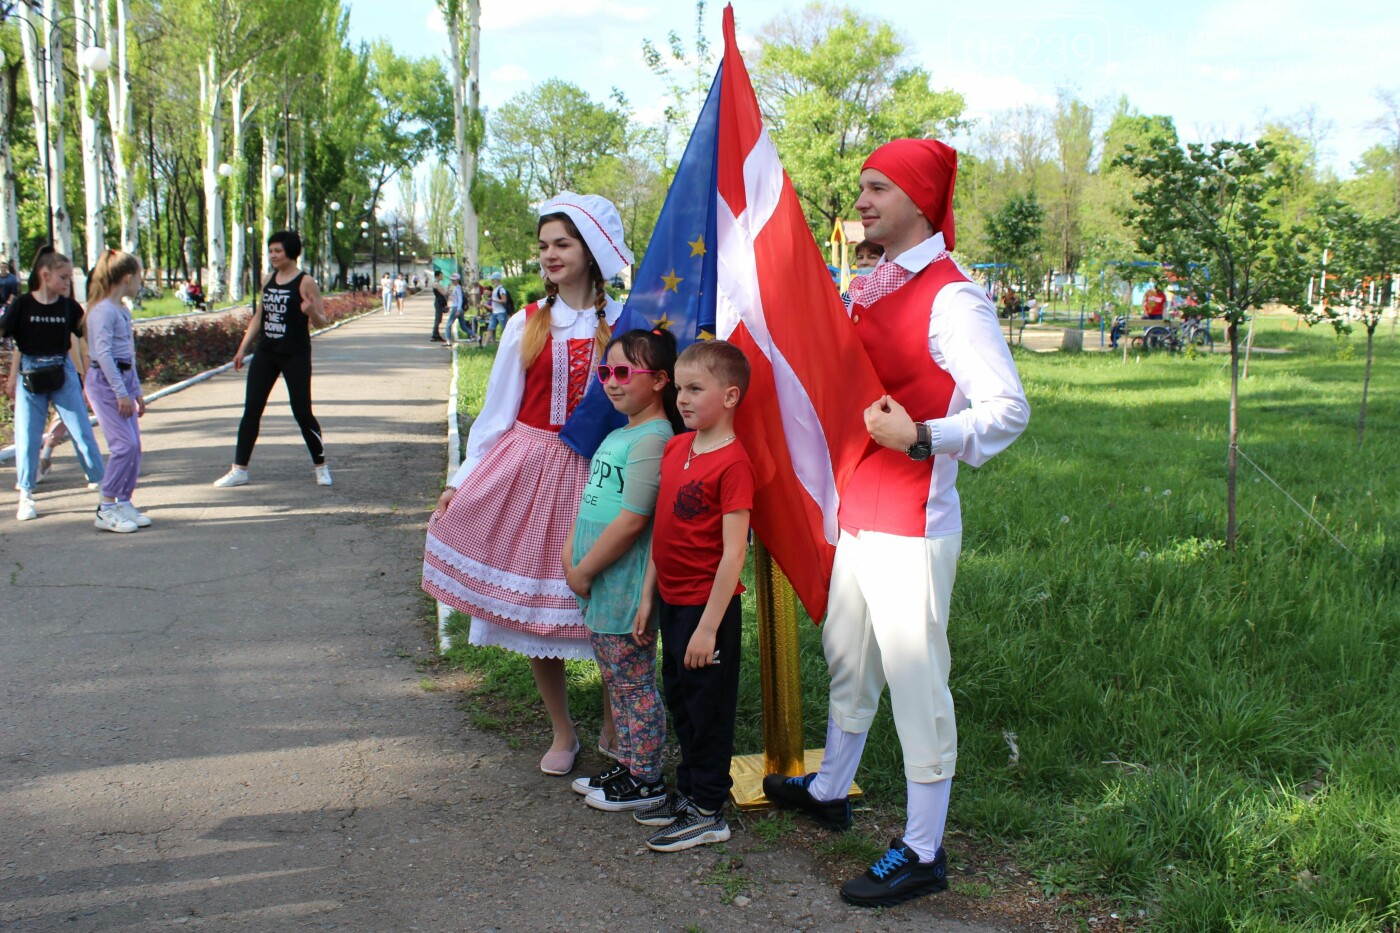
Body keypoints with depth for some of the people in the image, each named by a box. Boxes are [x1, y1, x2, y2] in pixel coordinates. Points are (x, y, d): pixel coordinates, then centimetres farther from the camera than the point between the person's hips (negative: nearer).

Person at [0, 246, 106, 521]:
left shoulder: (69, 307, -1)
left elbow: (82, 343, 8)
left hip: (63, 374, 1)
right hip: (29, 375, -1)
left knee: (82, 431, 2)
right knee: (27, 436, 3)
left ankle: (101, 481, 11)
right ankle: (26, 495, 14)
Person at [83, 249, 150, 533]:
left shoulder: (123, 311, 15)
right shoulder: (103, 310, -13)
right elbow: (103, 353, -19)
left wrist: (137, 391, 21)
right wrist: (121, 392, -21)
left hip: (123, 379, 9)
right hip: (104, 381, -9)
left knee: (134, 445, 6)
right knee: (123, 444, -13)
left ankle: (124, 502, 14)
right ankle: (106, 509, -6)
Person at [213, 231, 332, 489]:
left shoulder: (305, 283, -8)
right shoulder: (269, 280, 9)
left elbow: (322, 322, -8)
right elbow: (259, 316, 18)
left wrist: (311, 312, -30)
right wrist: (243, 348, 16)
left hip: (295, 355, -6)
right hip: (266, 352, 6)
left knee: (302, 413, -2)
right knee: (251, 410, 3)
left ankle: (320, 466, 15)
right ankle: (239, 470, 9)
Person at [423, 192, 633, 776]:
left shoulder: (623, 325, 0)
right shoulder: (526, 325, 5)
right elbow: (497, 411, 9)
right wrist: (462, 480, 6)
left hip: (599, 475, -2)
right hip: (528, 471, 2)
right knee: (532, 605, 6)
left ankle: (614, 729, 24)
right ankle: (562, 734, 23)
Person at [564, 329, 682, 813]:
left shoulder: (653, 439, -18)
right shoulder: (617, 433, 13)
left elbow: (631, 520, -22)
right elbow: (590, 498, 16)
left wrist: (584, 570, -15)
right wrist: (571, 553, 2)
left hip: (626, 587, -9)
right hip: (598, 587, 9)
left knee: (634, 682, 2)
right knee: (615, 679, 18)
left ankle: (645, 780, 14)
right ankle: (625, 764, 31)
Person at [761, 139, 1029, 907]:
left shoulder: (951, 298, -15)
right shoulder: (869, 290, 12)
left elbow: (1008, 408, -19)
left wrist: (922, 438, -26)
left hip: (910, 527, -9)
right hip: (855, 516, 9)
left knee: (915, 684, -1)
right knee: (848, 661, 22)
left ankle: (923, 853, 11)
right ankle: (830, 790, 42)